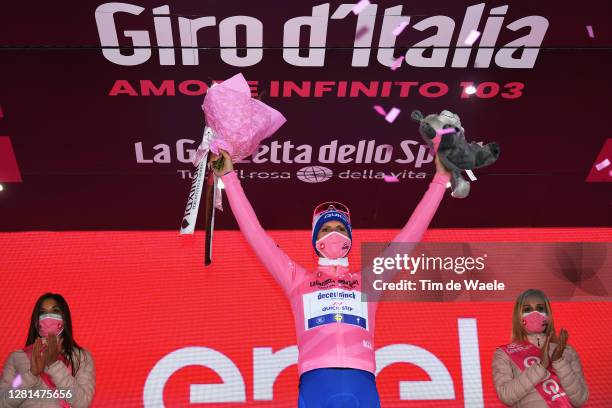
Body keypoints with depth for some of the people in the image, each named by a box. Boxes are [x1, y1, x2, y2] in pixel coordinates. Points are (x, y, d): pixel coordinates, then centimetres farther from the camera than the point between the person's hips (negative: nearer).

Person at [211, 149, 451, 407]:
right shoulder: (298, 280, 20)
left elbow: (411, 233, 23)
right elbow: (255, 233, 19)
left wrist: (440, 179, 25)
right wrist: (229, 177, 19)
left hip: (361, 384, 1)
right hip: (315, 384, -1)